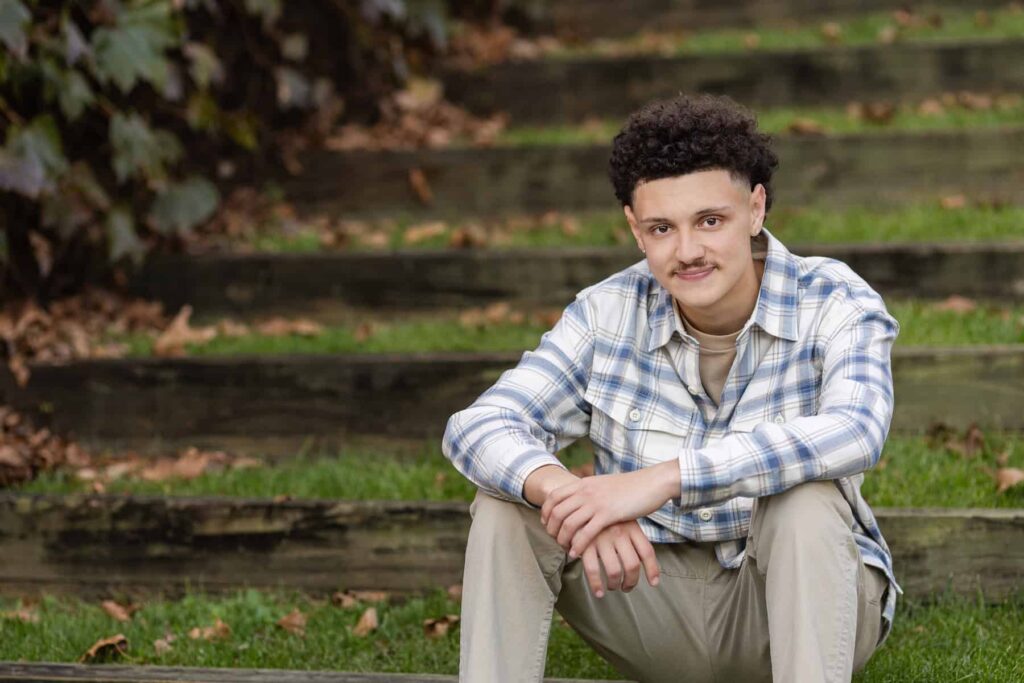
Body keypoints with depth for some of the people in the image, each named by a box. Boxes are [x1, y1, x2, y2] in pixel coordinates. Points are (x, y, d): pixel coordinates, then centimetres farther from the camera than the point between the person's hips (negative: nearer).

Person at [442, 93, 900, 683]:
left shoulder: (834, 304, -15)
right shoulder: (609, 314, -6)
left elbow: (856, 432, -37)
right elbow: (477, 429, -15)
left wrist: (664, 478, -45)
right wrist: (569, 496, -39)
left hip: (808, 598, -3)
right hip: (659, 604, 3)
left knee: (805, 497, -34)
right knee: (507, 504, -18)